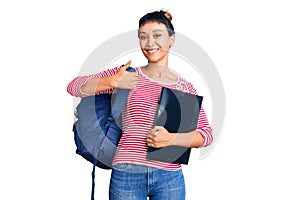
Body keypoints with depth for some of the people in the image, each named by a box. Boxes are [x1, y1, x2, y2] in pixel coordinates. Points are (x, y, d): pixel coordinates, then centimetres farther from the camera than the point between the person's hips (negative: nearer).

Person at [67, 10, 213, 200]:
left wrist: (171, 139, -13)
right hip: (126, 174, -1)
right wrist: (112, 81, -13)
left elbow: (207, 134, 3)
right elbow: (74, 86, 2)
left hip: (169, 177, 1)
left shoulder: (185, 87, 8)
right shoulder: (127, 75, 5)